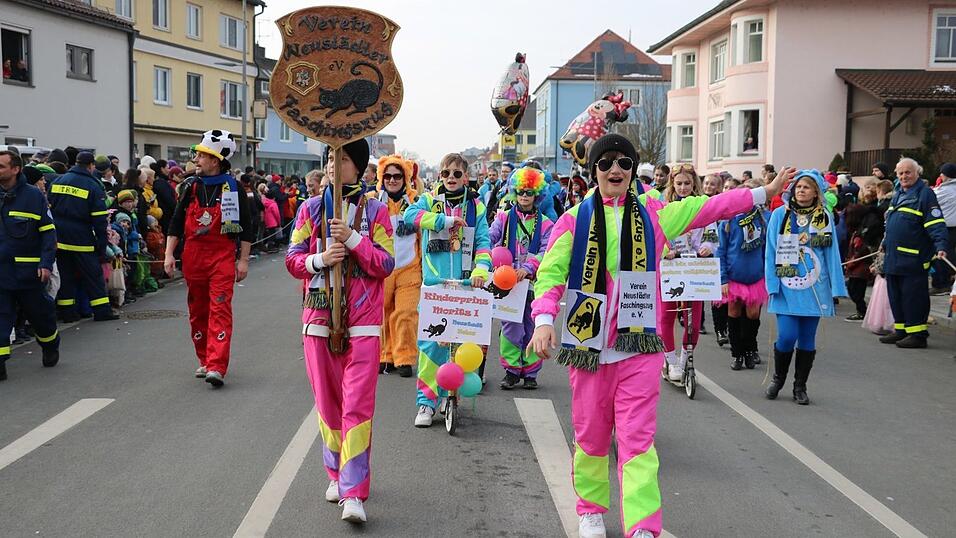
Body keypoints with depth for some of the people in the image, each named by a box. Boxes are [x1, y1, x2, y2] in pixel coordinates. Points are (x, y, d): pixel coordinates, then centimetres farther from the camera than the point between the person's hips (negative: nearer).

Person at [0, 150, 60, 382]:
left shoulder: (33, 196, -6)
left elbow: (48, 231, -5)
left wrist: (46, 263, -14)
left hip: (28, 270, -3)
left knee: (38, 312, 12)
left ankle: (51, 346, 37)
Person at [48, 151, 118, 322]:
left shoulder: (57, 182, 8)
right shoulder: (93, 186, -7)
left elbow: (47, 208, 10)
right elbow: (99, 219, -9)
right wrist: (102, 244, -4)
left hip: (58, 238, 5)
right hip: (81, 239, -4)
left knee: (65, 274, 11)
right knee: (93, 275, 3)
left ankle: (67, 311, 12)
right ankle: (102, 311, 3)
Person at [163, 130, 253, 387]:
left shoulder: (233, 187, -2)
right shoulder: (190, 186, 8)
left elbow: (245, 226, 1)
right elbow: (176, 221, 11)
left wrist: (243, 260, -2)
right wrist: (169, 254, 3)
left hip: (223, 256, -4)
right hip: (193, 255, 4)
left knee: (220, 310, -11)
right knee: (197, 310, 11)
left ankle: (217, 367, -15)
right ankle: (204, 360, 25)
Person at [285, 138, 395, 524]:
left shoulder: (375, 211, 1)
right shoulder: (311, 207, 7)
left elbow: (386, 264, -4)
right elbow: (292, 259, 6)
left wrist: (354, 238, -16)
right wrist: (320, 259, -14)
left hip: (362, 320, -3)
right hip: (319, 316, 3)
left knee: (358, 404, -8)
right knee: (327, 401, 11)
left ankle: (354, 493, -8)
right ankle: (337, 474, 28)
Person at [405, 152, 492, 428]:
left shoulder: (475, 205, 8)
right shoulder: (429, 200, 6)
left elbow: (483, 241, 3)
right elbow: (410, 215, -14)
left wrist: (482, 268, -14)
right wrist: (447, 220, -16)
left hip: (465, 283, 2)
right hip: (434, 283, -1)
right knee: (430, 341, -7)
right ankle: (427, 401, -1)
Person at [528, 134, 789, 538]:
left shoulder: (652, 214, 7)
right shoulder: (575, 219, 2)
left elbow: (708, 208, 12)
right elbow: (551, 272, -5)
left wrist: (762, 193, 10)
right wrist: (544, 321, -19)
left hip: (638, 346, 0)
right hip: (588, 343, 0)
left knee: (637, 439, -6)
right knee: (591, 436, 11)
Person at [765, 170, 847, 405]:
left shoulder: (825, 218, 6)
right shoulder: (780, 215, 2)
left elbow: (831, 253, 6)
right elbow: (771, 251, 2)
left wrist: (836, 287, 2)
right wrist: (772, 283, -5)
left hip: (814, 288, 2)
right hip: (787, 288, -2)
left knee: (807, 339, 6)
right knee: (787, 336, -9)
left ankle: (800, 387, 20)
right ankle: (778, 378, 18)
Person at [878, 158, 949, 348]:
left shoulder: (925, 193, -8)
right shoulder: (897, 195, 18)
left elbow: (936, 224, -16)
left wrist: (941, 246, -27)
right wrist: (885, 243, 35)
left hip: (913, 258, -8)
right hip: (894, 257, 8)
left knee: (913, 296, -6)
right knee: (895, 295, 12)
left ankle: (917, 334, 1)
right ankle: (901, 330, 22)